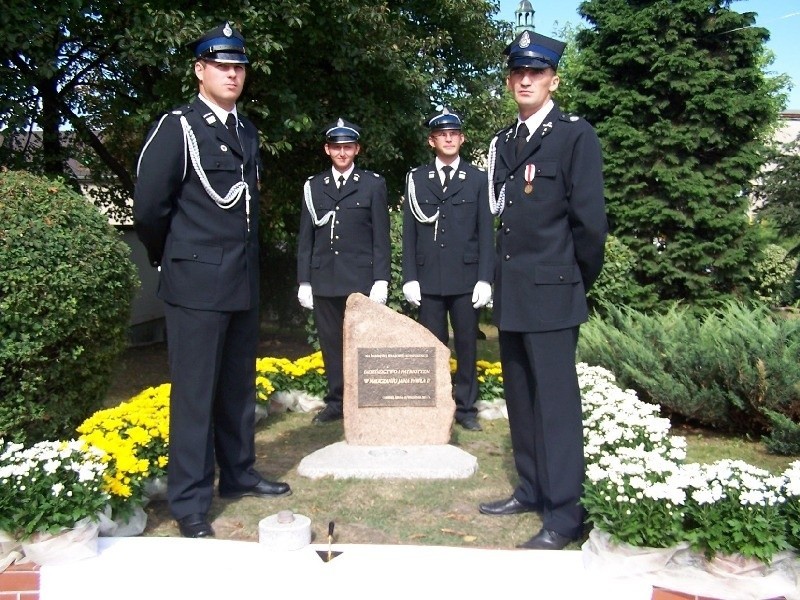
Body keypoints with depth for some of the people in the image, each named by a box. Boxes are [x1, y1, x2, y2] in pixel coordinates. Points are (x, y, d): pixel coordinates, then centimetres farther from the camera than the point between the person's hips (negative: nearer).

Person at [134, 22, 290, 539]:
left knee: (239, 386, 14)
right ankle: (190, 503, 11)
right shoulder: (177, 127, -7)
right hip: (197, 284, -6)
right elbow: (149, 206, -9)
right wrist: (170, 261, 2)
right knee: (195, 393, 0)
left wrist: (247, 260, 15)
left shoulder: (248, 132, 14)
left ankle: (238, 473, 30)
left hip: (244, 283, 6)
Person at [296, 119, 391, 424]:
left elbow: (381, 237, 0)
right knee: (331, 345, 9)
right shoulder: (313, 186, 11)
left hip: (361, 280, -3)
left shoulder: (373, 184, 4)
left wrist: (381, 280, -8)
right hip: (324, 280, 3)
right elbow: (305, 238, 10)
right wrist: (304, 281, 5)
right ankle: (336, 402, 19)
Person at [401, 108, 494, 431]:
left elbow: (486, 232, 3)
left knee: (467, 345, 6)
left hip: (466, 278, 0)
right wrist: (409, 278, -1)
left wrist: (485, 279, -5)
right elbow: (409, 231, 6)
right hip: (429, 279, 1)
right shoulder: (416, 179, 8)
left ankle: (466, 408, 17)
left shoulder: (477, 179, 6)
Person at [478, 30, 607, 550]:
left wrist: (580, 282, -2)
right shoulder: (503, 142, 15)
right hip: (511, 291, 7)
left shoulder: (576, 135, -4)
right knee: (520, 397, 13)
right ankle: (532, 490, 27)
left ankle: (564, 515, 6)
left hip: (551, 292, -7)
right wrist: (504, 279, 11)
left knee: (556, 400, -4)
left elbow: (589, 219, -8)